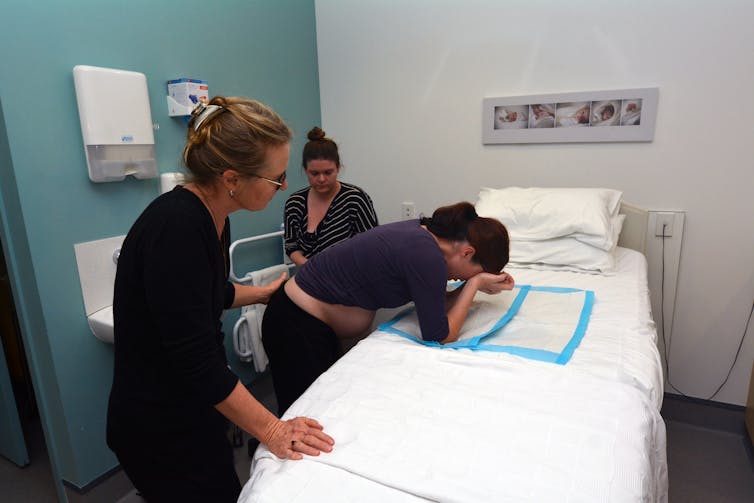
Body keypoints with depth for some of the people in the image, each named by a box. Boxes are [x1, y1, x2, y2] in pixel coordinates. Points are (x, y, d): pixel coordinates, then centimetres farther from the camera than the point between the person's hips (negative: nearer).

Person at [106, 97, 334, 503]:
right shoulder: (176, 228, -30)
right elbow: (196, 358, -29)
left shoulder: (211, 217, -2)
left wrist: (264, 292, 31)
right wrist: (271, 429, -21)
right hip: (162, 432, -8)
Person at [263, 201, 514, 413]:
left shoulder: (423, 232, -1)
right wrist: (474, 283, -12)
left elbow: (434, 307, 8)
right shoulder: (428, 257, -27)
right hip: (298, 327, -9)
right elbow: (440, 337, -18)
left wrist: (476, 282, -2)